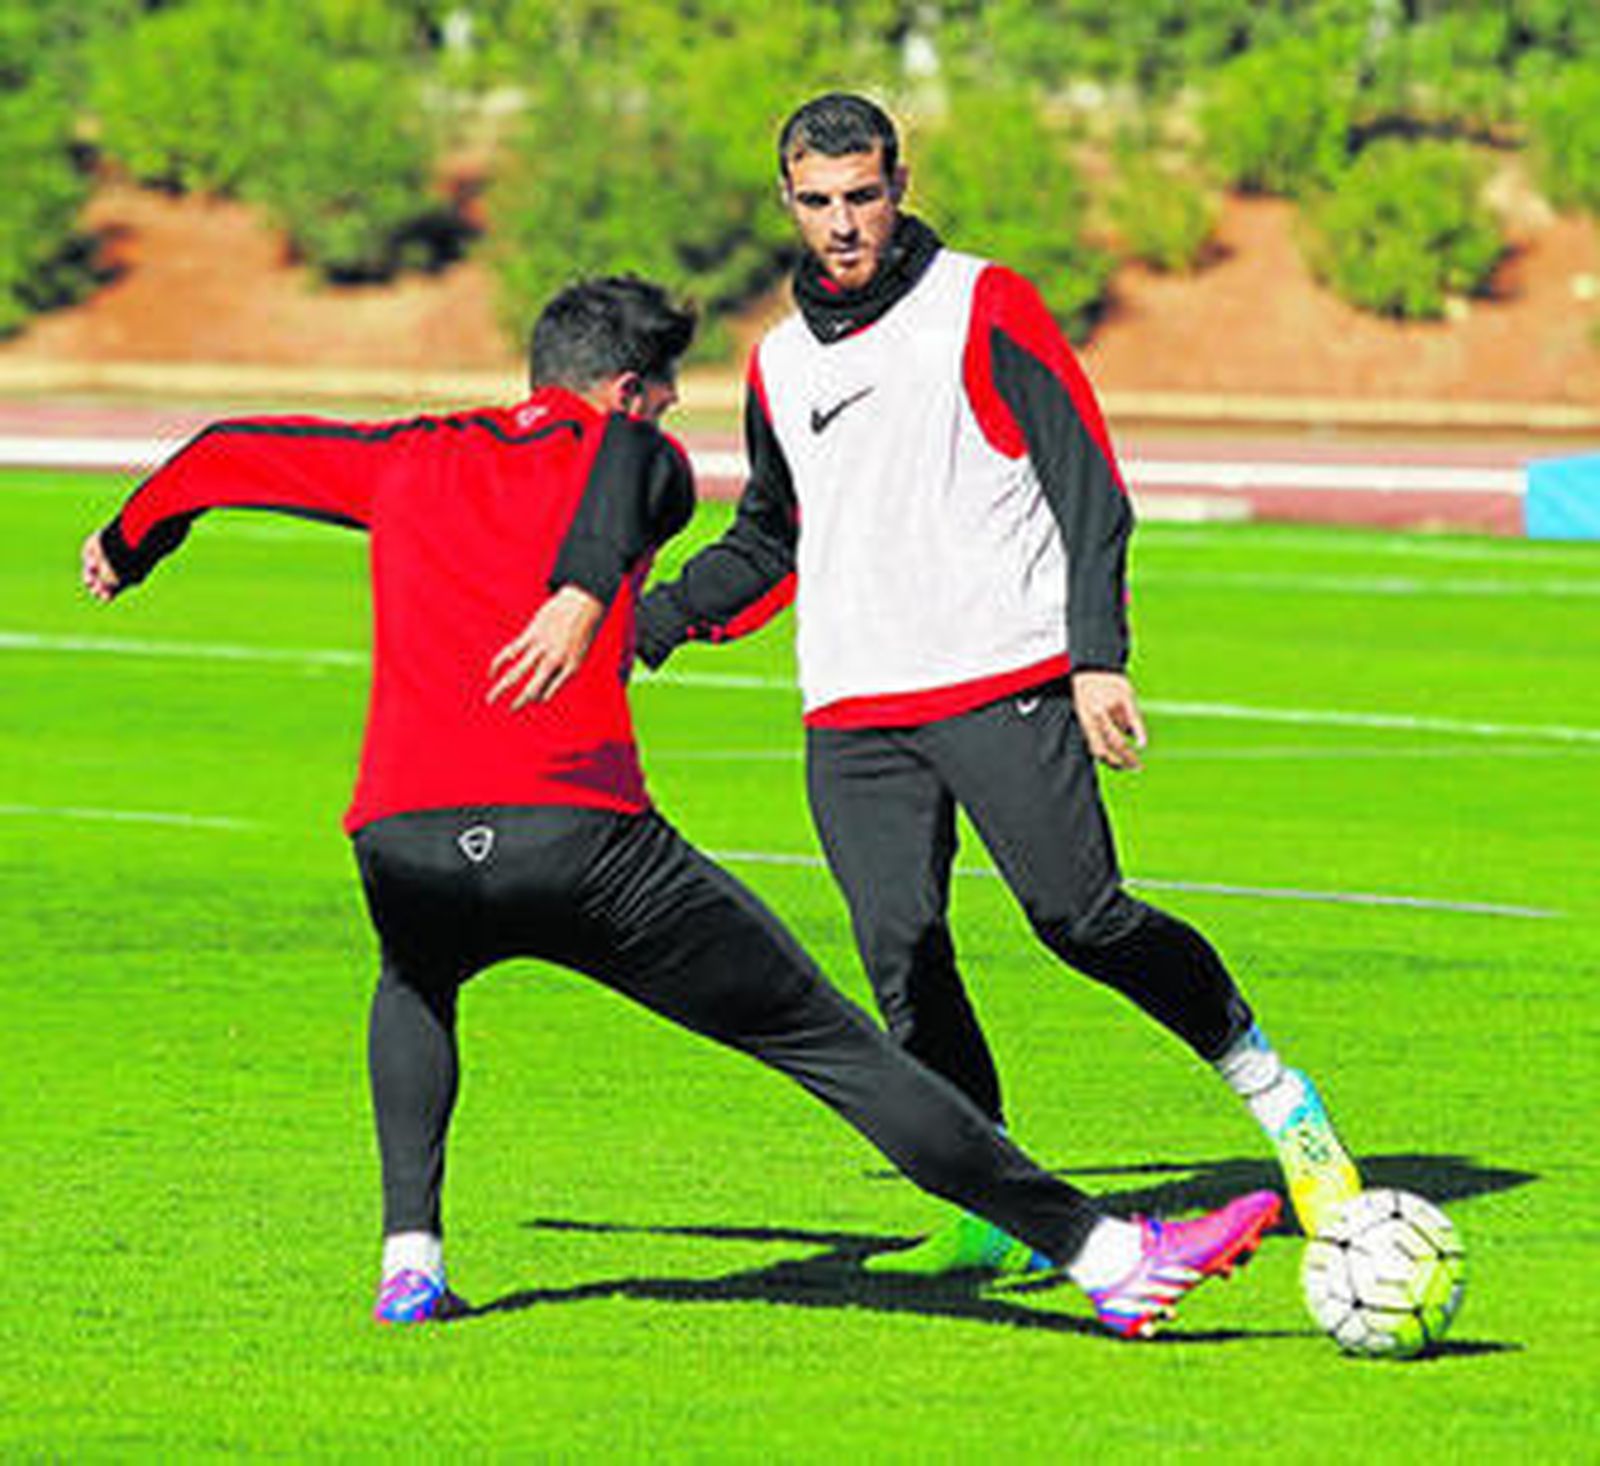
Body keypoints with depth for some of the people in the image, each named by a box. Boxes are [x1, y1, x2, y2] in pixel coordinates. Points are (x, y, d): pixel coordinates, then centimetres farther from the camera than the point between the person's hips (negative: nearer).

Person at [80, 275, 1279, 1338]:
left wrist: (130, 547, 54)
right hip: (580, 838, -4)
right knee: (829, 1040, 1)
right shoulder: (632, 456, 13)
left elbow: (231, 453, 37)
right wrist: (584, 594, -28)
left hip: (401, 845, 4)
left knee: (417, 985, 40)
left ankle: (410, 1259, 25)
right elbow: (629, 461, -12)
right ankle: (1097, 1253, -4)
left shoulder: (413, 462, 25)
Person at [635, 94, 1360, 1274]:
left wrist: (1098, 657, -10)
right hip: (853, 714, 5)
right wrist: (650, 624, 14)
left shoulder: (983, 309, 1)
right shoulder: (780, 364, 17)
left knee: (1083, 919, -11)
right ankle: (993, 1208, -3)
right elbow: (770, 545, 29)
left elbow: (1089, 484, -1)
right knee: (900, 954, -8)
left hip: (1005, 680, -4)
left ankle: (1270, 1087, 9)